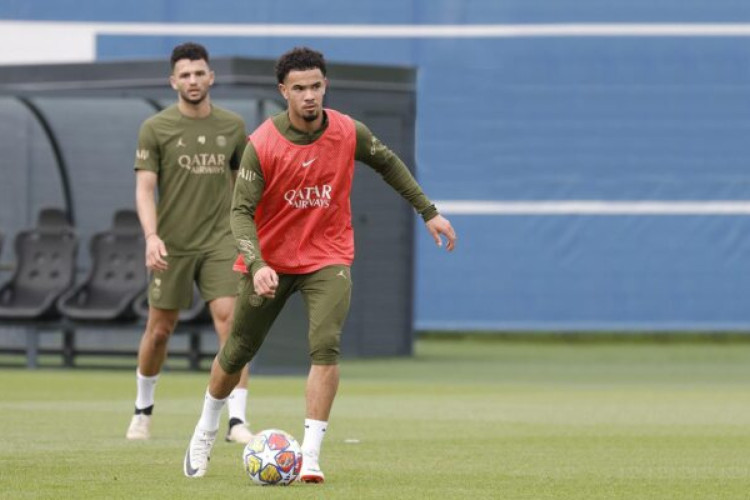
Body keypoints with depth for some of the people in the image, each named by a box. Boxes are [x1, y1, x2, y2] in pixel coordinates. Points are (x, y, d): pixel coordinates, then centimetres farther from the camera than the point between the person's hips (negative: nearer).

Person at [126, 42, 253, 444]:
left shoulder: (232, 126, 6)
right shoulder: (155, 129, -3)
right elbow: (144, 188, -8)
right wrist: (151, 236, -23)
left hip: (220, 241, 1)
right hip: (172, 245, -1)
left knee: (232, 323, -15)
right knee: (159, 331, 9)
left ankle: (237, 421, -17)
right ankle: (143, 409, 32)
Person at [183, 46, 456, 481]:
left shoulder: (349, 132, -9)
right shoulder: (262, 144, -18)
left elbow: (388, 163, 11)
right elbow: (241, 210, -19)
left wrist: (429, 212, 13)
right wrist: (255, 265, -34)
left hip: (329, 257, 1)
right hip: (271, 261, -1)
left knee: (326, 346, -21)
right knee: (238, 352, 12)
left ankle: (310, 457, -20)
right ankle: (206, 432, 39)